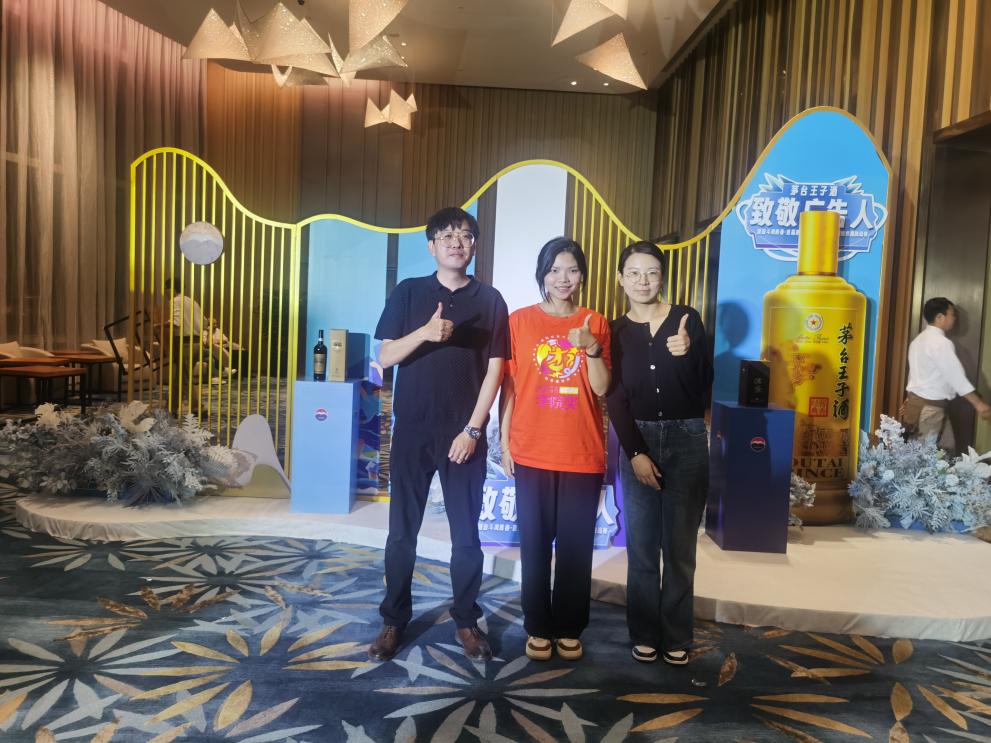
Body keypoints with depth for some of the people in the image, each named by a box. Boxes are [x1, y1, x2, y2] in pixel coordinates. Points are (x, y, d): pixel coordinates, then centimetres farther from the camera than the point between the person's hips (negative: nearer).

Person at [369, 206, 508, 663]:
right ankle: (394, 620, 20)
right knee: (402, 531, 6)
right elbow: (386, 357, -1)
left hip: (464, 434, 0)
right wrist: (425, 332, -20)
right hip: (412, 431, 1)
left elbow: (494, 370, -1)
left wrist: (472, 429, -8)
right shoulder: (408, 293, 4)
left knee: (466, 533, 6)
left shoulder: (490, 300, 3)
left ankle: (466, 620, 22)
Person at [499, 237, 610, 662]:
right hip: (532, 452, 0)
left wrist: (591, 348, -16)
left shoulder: (595, 324, 4)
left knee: (576, 546, 7)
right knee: (535, 544, 7)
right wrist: (504, 443, 1)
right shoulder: (520, 321, 2)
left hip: (582, 453, 1)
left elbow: (601, 389, 0)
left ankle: (569, 629, 23)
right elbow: (509, 386, 4)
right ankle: (538, 628, 22)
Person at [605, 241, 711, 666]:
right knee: (641, 548, 5)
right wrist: (635, 453, -9)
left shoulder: (687, 319, 0)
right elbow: (615, 400, 0)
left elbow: (703, 388, -4)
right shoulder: (615, 331, 3)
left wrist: (687, 355, -23)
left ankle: (676, 638, 19)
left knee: (680, 547, 6)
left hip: (686, 439, 0)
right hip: (638, 440, 1)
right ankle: (644, 634, 20)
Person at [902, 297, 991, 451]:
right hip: (928, 408, -10)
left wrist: (911, 400, 22)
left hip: (918, 402, 10)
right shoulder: (941, 343, -18)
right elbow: (956, 376, -20)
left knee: (946, 448, 14)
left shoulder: (920, 339, 13)